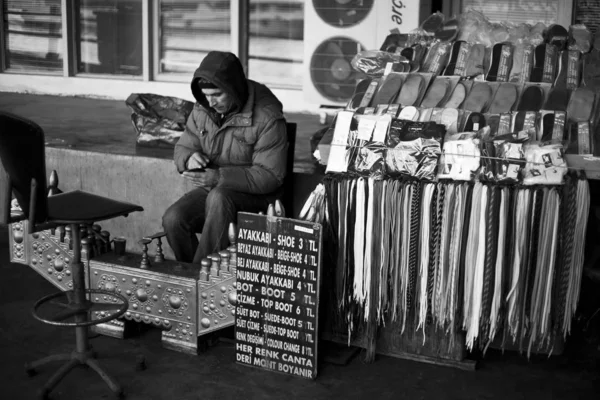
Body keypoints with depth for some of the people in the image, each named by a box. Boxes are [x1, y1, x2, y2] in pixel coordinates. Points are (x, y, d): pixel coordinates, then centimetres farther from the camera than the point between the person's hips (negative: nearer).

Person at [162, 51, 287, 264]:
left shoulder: (268, 117, -16)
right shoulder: (202, 110, 2)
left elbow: (270, 176, -19)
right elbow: (182, 148, 13)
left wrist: (220, 177, -28)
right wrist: (190, 159, -14)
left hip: (255, 195, -5)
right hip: (212, 190, 5)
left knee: (218, 197, -37)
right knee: (172, 219, -22)